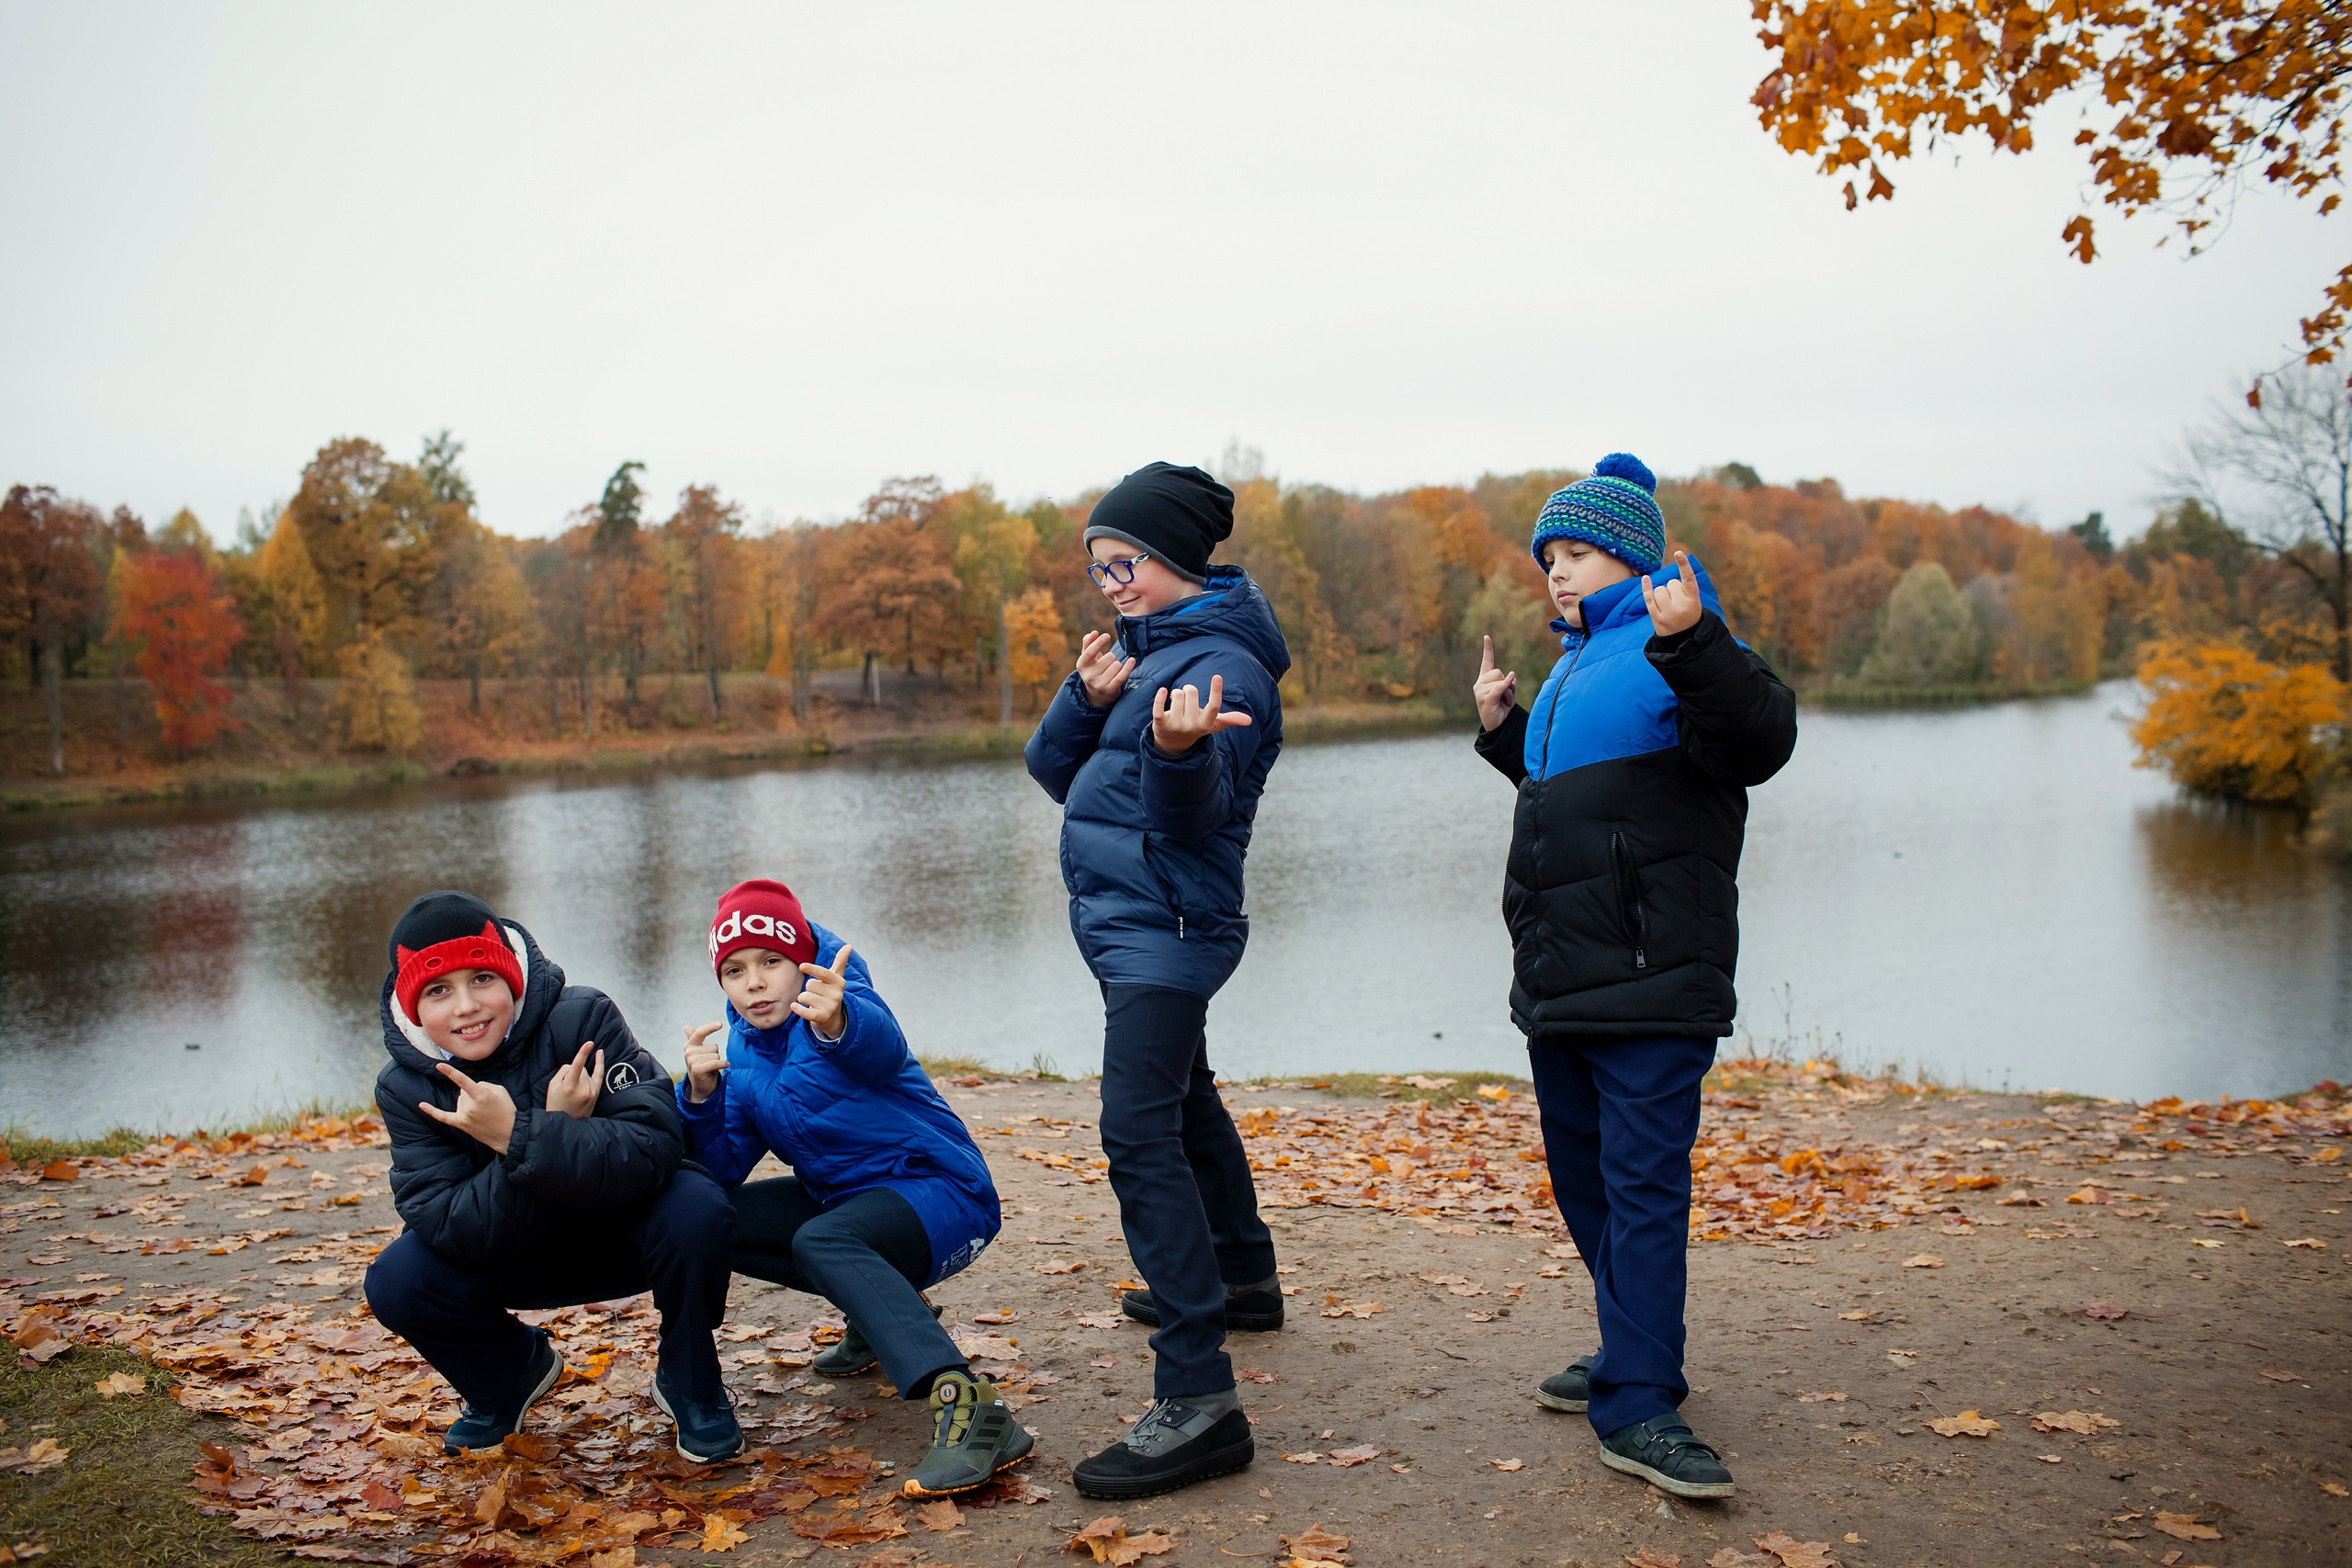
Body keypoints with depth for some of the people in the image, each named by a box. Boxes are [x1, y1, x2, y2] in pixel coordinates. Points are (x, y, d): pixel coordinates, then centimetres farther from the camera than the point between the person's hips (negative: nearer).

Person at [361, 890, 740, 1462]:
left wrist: (522, 1138, -43)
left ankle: (689, 1384, -5)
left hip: (625, 1234, -3)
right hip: (518, 1258, 3)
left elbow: (655, 1147, -33)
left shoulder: (582, 1018, -23)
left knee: (695, 1208, -34)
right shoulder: (406, 1088, -14)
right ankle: (513, 1373, 12)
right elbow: (453, 1233, -24)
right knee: (396, 1281, -21)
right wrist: (559, 1132, -35)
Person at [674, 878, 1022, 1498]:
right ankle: (885, 1309, 9)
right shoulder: (742, 1050, 6)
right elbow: (724, 1170, -1)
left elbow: (880, 1047, -42)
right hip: (846, 1198, 9)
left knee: (820, 1240, -35)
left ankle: (965, 1403, -50)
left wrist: (838, 1022, -65)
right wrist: (702, 1094, -19)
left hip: (939, 1191, -9)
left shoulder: (844, 1001, -15)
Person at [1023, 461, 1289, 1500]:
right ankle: (1243, 1281, 45)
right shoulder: (1138, 645, 13)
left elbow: (1195, 806, -26)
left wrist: (1180, 748, -48)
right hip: (1130, 920, 10)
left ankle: (1198, 1402, -23)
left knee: (1139, 1134, -20)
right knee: (1186, 1102, 24)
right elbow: (1054, 771, 8)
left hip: (1163, 926, -10)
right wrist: (1086, 700, -12)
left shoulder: (1221, 662, -13)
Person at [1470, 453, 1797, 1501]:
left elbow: (1758, 742, -26)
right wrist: (1502, 728, 18)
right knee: (1582, 1172, 16)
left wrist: (1692, 641, -38)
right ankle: (1633, 1353, 30)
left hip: (1651, 980, -10)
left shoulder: (1681, 647, -8)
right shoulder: (1577, 660, 19)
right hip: (1560, 977, 10)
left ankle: (1638, 1408, -5)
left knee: (1642, 1181, -9)